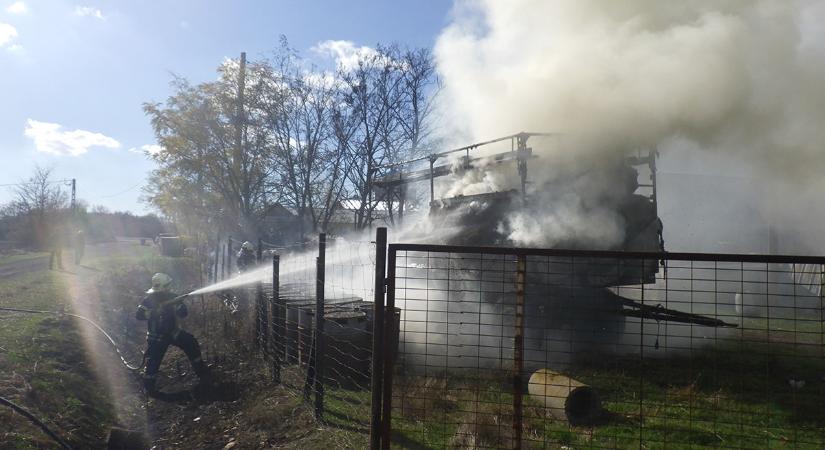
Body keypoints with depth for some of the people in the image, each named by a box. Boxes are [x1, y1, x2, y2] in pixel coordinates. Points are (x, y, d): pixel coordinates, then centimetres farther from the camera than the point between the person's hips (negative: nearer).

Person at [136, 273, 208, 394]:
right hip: (157, 336, -3)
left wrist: (178, 305, -25)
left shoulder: (171, 297, -3)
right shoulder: (149, 300, -12)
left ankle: (202, 373, 6)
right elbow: (139, 315, -21)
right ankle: (148, 386, 15)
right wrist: (154, 312, -33)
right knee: (153, 361, -7)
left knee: (191, 344, -6)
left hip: (173, 332, 4)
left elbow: (183, 313, -5)